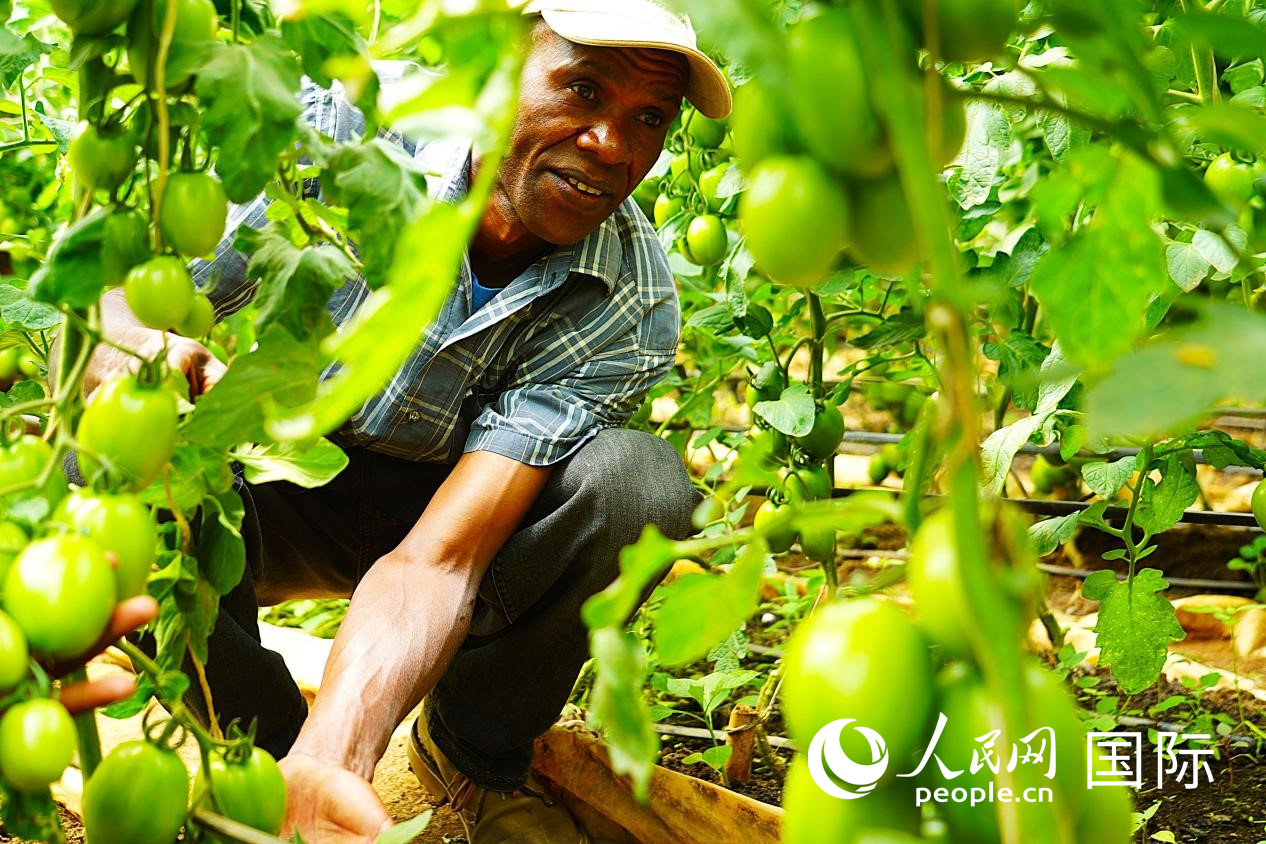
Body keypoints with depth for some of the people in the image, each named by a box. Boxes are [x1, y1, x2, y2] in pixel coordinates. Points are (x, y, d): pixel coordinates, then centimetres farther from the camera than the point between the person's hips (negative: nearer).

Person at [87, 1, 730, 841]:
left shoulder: (631, 305, -24)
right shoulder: (345, 126, -22)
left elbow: (443, 554, -33)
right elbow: (121, 301, -23)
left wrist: (331, 762, -50)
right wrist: (148, 360, -49)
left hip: (469, 507, 0)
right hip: (284, 494, 1)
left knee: (641, 483, -31)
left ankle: (475, 749, -3)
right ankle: (268, 745, -5)